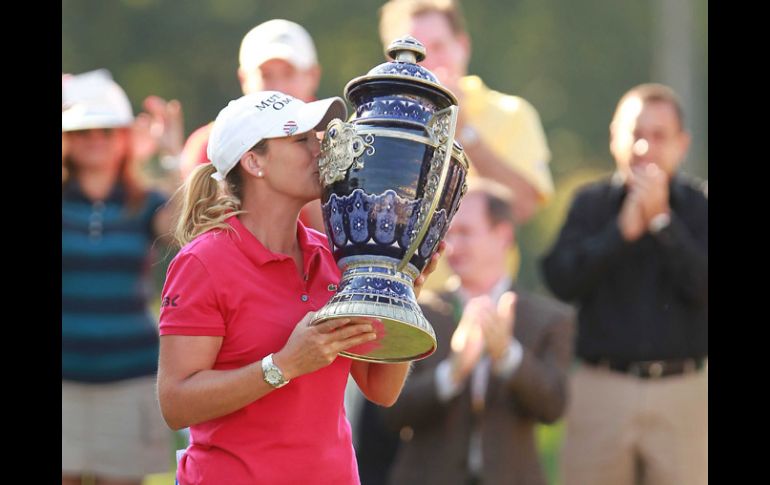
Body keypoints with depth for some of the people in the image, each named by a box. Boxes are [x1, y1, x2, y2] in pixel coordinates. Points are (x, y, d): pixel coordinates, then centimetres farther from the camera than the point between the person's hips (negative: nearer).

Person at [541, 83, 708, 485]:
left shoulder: (697, 206, 4)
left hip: (682, 391, -1)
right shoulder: (590, 203, 8)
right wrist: (623, 229, -11)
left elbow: (701, 287, -9)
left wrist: (661, 220, -12)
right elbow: (561, 280, -6)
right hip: (601, 389, 1)